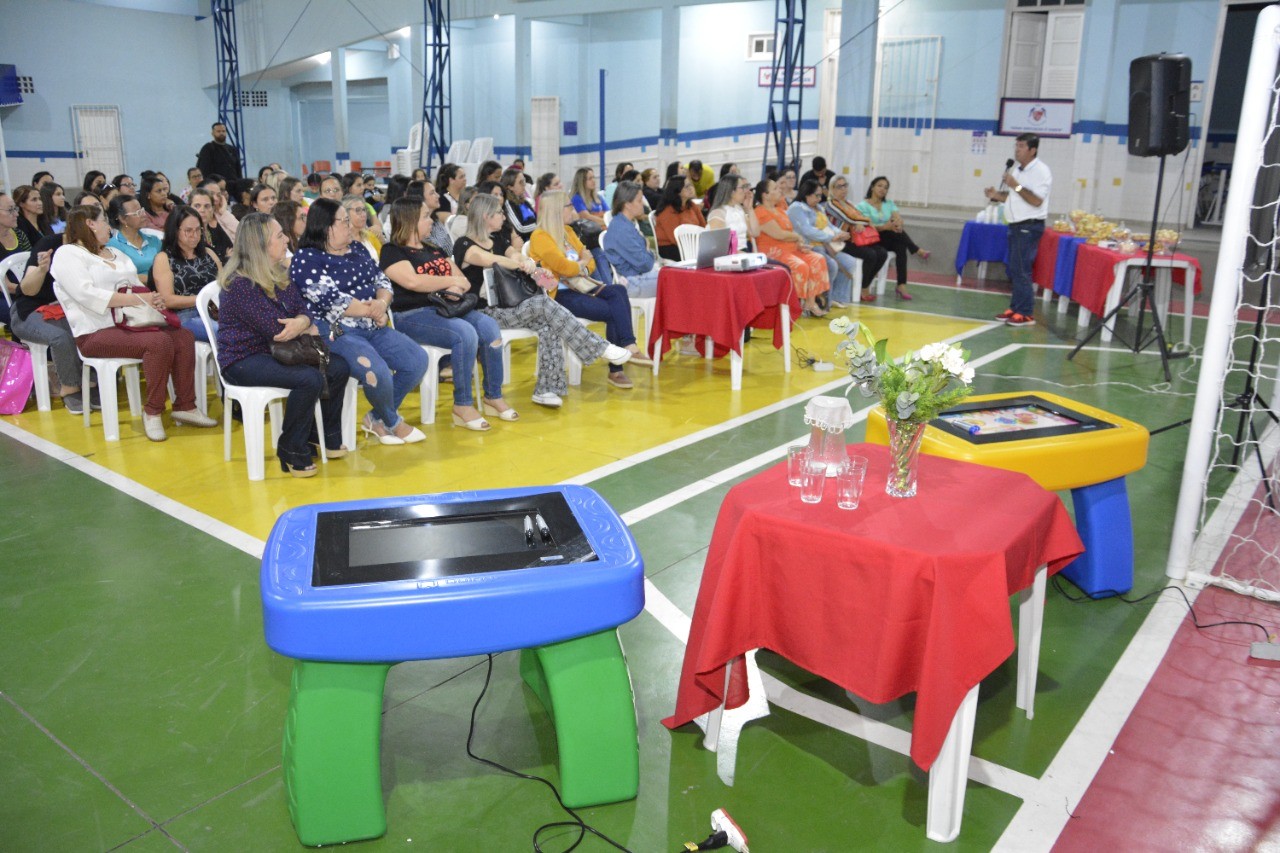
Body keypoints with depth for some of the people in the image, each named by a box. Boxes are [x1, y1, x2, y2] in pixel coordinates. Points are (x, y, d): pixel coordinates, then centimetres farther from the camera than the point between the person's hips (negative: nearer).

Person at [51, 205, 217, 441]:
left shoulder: (115, 253, 24)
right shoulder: (67, 255, -1)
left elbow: (137, 287, 19)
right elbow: (87, 295, -17)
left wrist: (153, 299, -6)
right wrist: (138, 299, -21)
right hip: (97, 333, -7)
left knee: (184, 337, -15)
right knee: (159, 342, -30)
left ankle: (185, 406, -10)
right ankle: (152, 411, -20)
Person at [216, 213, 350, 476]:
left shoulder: (278, 274, 7)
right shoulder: (241, 284, -20)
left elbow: (302, 308, 5)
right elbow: (278, 330, -23)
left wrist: (302, 321, -20)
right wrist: (306, 328, -5)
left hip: (274, 351, 9)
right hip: (243, 360, -9)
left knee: (339, 367, -4)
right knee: (310, 379, -30)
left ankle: (326, 436, 15)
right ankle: (292, 452, -11)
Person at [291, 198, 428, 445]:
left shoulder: (357, 249, 15)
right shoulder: (306, 259, -8)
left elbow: (382, 281, 11)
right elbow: (332, 300, -18)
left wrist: (382, 303, -12)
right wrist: (373, 312, -11)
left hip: (372, 328, 8)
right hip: (335, 331, -8)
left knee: (418, 360, -7)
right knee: (377, 372, -31)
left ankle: (378, 418, 10)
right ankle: (393, 422, 1)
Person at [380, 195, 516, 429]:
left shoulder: (435, 249, 23)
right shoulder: (393, 251, 0)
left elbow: (464, 282, 16)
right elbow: (413, 281, -18)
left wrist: (457, 288, -9)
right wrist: (452, 280, -7)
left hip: (447, 308, 7)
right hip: (413, 314, -7)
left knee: (489, 327, -19)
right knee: (465, 334, -31)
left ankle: (493, 397, -10)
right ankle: (462, 406, -21)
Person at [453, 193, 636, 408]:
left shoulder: (498, 239, 17)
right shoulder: (464, 245, -6)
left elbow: (515, 255, 0)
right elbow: (492, 260, -25)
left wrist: (526, 261, -22)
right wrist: (526, 265, -31)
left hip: (509, 306, 7)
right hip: (484, 312, -7)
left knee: (549, 327, -21)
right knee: (544, 304, -25)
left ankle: (546, 389, -21)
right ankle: (600, 348, -19)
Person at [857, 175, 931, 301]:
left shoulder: (889, 204, 18)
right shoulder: (863, 205, 1)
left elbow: (899, 219, -1)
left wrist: (898, 223, -27)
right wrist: (885, 227, -30)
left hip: (889, 240, 4)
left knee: (901, 246, -30)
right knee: (894, 232, -32)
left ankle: (902, 285, -37)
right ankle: (917, 251, -21)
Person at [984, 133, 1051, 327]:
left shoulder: (1040, 171, -12)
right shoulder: (1018, 170, 14)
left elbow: (1036, 200, -20)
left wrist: (1016, 186, -22)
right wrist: (997, 195, 4)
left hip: (1029, 227, -9)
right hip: (1016, 225, 9)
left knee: (1021, 270, -10)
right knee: (1015, 270, 11)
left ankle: (1026, 313, -7)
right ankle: (1015, 307, 18)